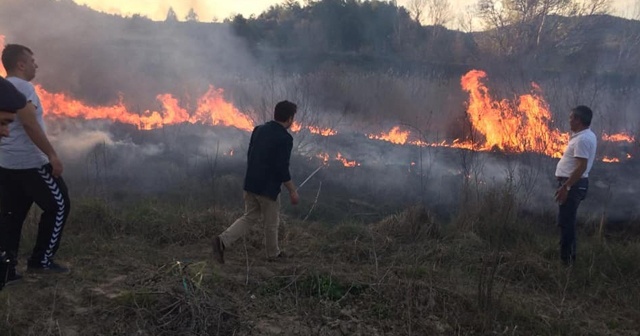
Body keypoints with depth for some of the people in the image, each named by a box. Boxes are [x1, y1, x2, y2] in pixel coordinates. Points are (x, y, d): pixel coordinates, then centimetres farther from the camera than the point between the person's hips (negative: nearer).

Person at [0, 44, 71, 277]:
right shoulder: (22, 86, -13)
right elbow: (30, 124, -22)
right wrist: (52, 155, -20)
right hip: (29, 162, -9)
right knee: (58, 205, 2)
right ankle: (41, 260, 4)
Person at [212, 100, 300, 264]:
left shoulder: (259, 129, 4)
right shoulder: (285, 138, -17)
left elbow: (250, 155, 11)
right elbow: (282, 169, -19)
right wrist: (292, 191, -9)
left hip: (250, 183, 6)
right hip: (268, 187, -6)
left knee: (249, 216, 18)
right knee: (271, 223, 14)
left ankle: (222, 241, 1)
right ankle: (273, 254, 32)